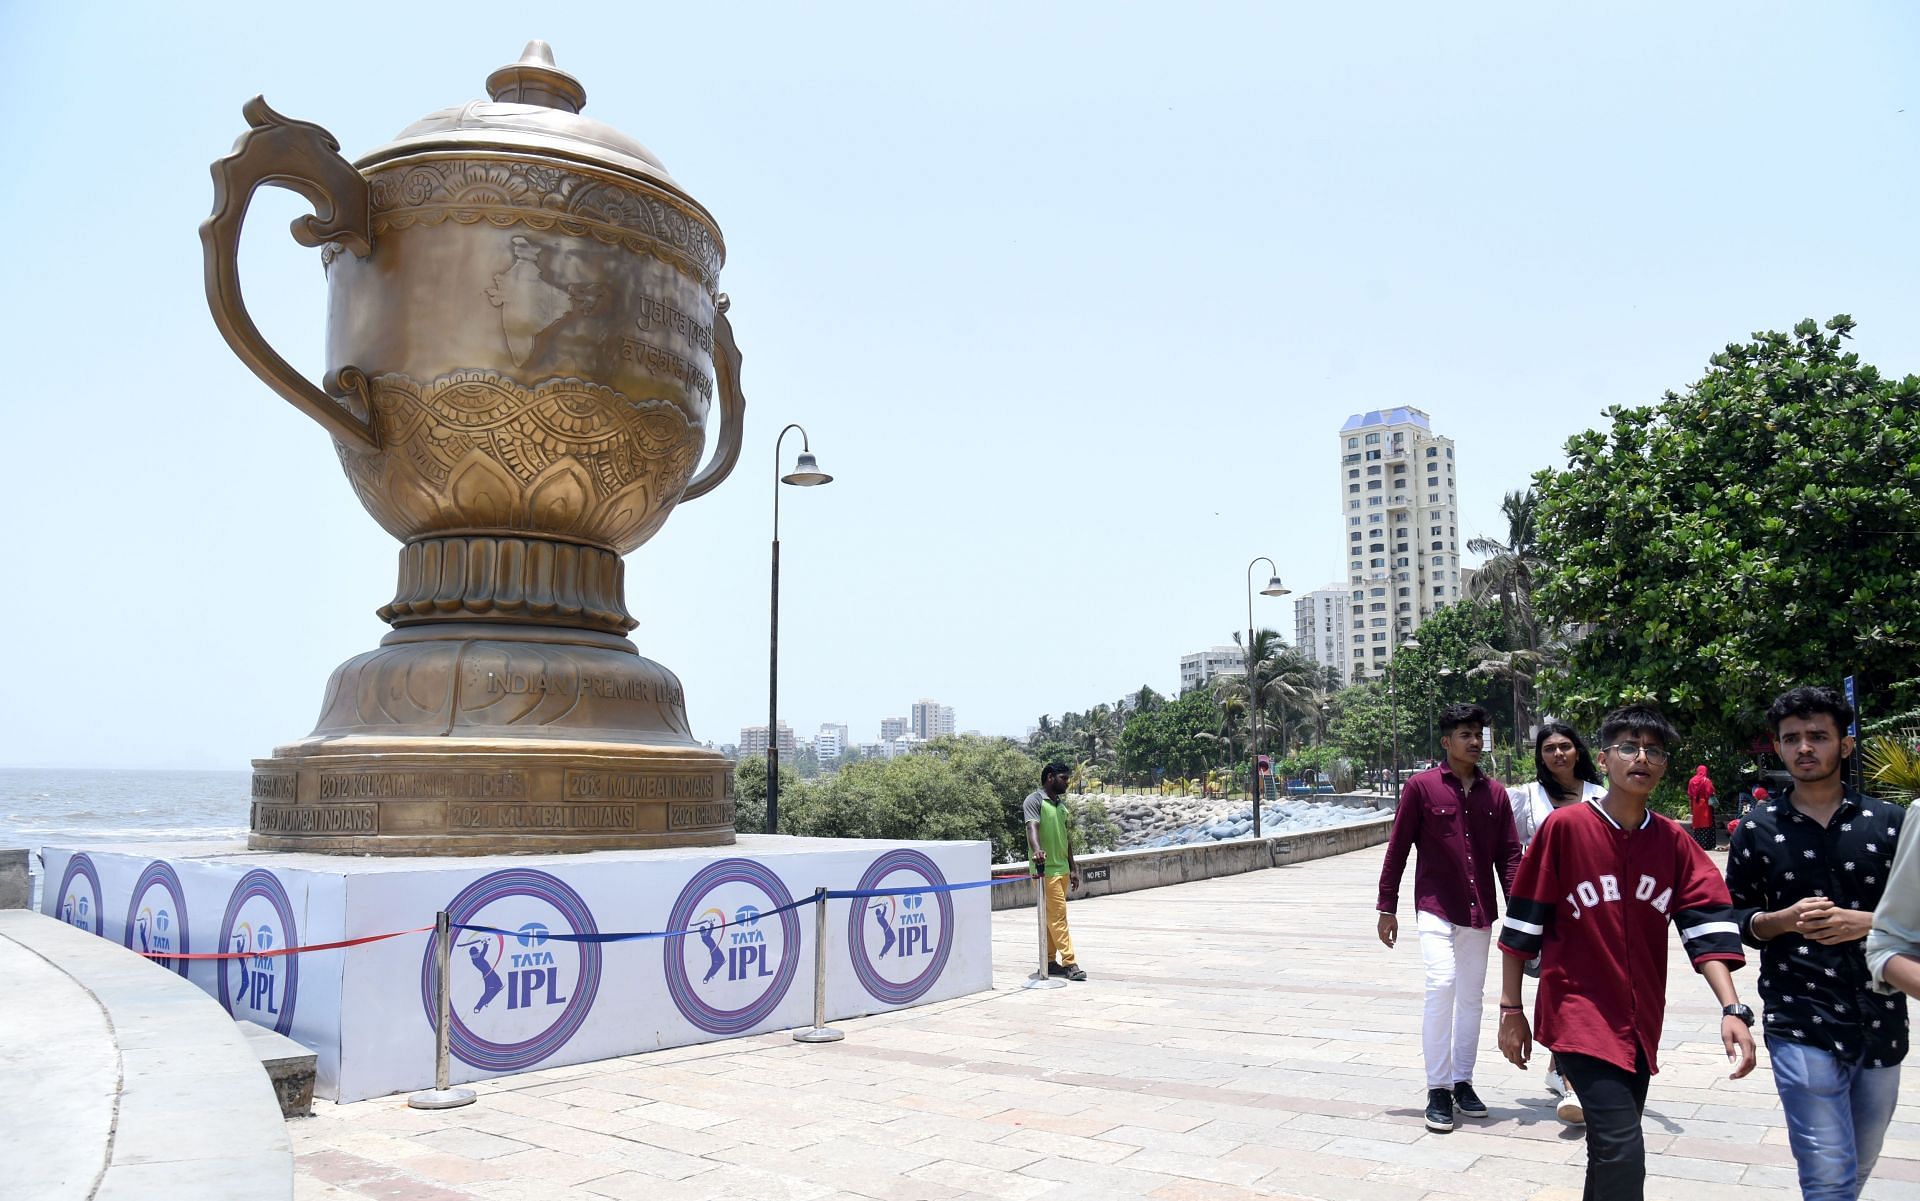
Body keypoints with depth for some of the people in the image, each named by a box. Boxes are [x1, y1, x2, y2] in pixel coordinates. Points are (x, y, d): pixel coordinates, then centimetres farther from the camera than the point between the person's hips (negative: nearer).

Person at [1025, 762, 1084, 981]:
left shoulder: (1061, 804, 18)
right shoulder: (1035, 800, -8)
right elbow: (1032, 827, -24)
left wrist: (1072, 868, 19)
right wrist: (1036, 849, -43)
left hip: (1062, 868, 8)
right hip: (1046, 868, -8)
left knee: (1053, 917, 11)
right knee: (1058, 915, -9)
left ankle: (1049, 962, 16)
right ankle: (1069, 963, -9)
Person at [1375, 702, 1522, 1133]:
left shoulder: (1495, 793, 7)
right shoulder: (1421, 787, -5)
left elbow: (1509, 854, 8)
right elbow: (1397, 848, -2)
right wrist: (1387, 907, -2)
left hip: (1479, 912, 4)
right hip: (1435, 907, -4)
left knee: (1471, 996, 11)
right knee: (1442, 986, -16)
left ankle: (1462, 1082, 24)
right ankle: (1438, 1090, -6)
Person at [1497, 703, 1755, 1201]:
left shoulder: (1674, 842, 2)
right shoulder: (1565, 826, -10)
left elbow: (1708, 924, -4)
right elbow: (1522, 923, -5)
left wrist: (1732, 1009, -18)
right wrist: (1511, 1010, -3)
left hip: (1641, 1023, 5)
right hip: (1579, 1015, -5)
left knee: (1612, 1150, 16)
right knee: (1623, 1151, -15)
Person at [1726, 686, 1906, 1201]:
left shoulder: (1890, 822, 4)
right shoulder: (1757, 829, 3)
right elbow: (1732, 917, 7)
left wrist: (1869, 922, -13)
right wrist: (1782, 920, -12)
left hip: (1881, 1022, 2)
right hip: (1800, 1026, -2)